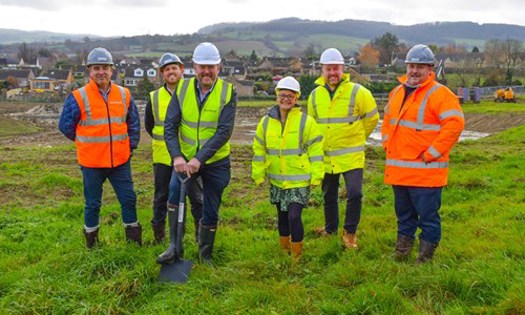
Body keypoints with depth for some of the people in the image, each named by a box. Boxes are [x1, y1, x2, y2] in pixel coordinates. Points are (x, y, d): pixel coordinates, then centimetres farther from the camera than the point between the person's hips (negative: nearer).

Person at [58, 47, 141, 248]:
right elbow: (65, 126, -1)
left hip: (120, 160, 3)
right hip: (92, 162, -3)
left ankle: (134, 238, 27)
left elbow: (133, 123, 14)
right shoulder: (78, 97, -9)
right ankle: (91, 241, 27)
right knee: (93, 204, 10)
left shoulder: (124, 94, 3)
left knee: (129, 199, 10)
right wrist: (85, 142, 4)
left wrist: (131, 145, 9)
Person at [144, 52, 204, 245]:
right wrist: (165, 141, 13)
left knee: (197, 196, 5)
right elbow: (148, 126, 18)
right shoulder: (154, 98, 4)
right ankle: (158, 233, 25)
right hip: (163, 157, 2)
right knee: (161, 197, 11)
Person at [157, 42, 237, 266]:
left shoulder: (228, 92, -10)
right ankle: (174, 247, -8)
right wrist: (177, 156, -24)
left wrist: (199, 159, -28)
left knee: (211, 213, 7)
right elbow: (170, 126, -8)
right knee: (175, 190, -24)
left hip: (216, 162, -1)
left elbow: (224, 131, -19)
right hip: (185, 158, 1)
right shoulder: (182, 89, -4)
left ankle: (205, 255, 30)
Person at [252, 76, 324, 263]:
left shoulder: (306, 121, -9)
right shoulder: (266, 122, 2)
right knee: (282, 216, 18)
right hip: (276, 180, 4)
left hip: (299, 180, -4)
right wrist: (259, 175, 7)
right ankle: (284, 249, 38)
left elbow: (316, 150, -6)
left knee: (294, 216, -11)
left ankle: (297, 255, 9)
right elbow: (259, 150, 8)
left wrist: (316, 176, -8)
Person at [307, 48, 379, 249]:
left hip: (351, 155, -4)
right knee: (329, 196, 16)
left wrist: (356, 136, 11)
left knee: (354, 194, -10)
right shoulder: (315, 95, 4)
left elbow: (372, 117, 3)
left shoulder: (357, 92, -9)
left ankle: (350, 232, 11)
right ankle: (330, 229, 37)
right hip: (325, 156, 4)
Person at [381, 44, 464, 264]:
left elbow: (455, 123, -19)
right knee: (404, 214, 18)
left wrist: (432, 153, -18)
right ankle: (401, 252, 32)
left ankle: (425, 257, 15)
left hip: (426, 170, -7)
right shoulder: (397, 92, 13)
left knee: (428, 216, 1)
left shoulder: (439, 93, -11)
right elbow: (387, 119, 27)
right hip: (398, 169, 7)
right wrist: (387, 143, 12)